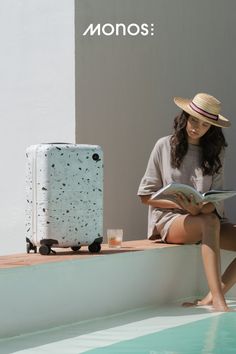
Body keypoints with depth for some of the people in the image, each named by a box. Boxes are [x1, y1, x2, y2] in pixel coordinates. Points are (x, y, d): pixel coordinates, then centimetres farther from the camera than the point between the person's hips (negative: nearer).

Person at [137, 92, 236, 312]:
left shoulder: (216, 152, 10)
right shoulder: (165, 146, 2)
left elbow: (217, 199, 0)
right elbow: (146, 195, 1)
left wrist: (200, 208, -24)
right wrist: (180, 204, -14)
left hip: (206, 217, 4)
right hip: (169, 220, -4)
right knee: (210, 222, -36)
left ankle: (213, 297, -27)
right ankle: (218, 301, -45)